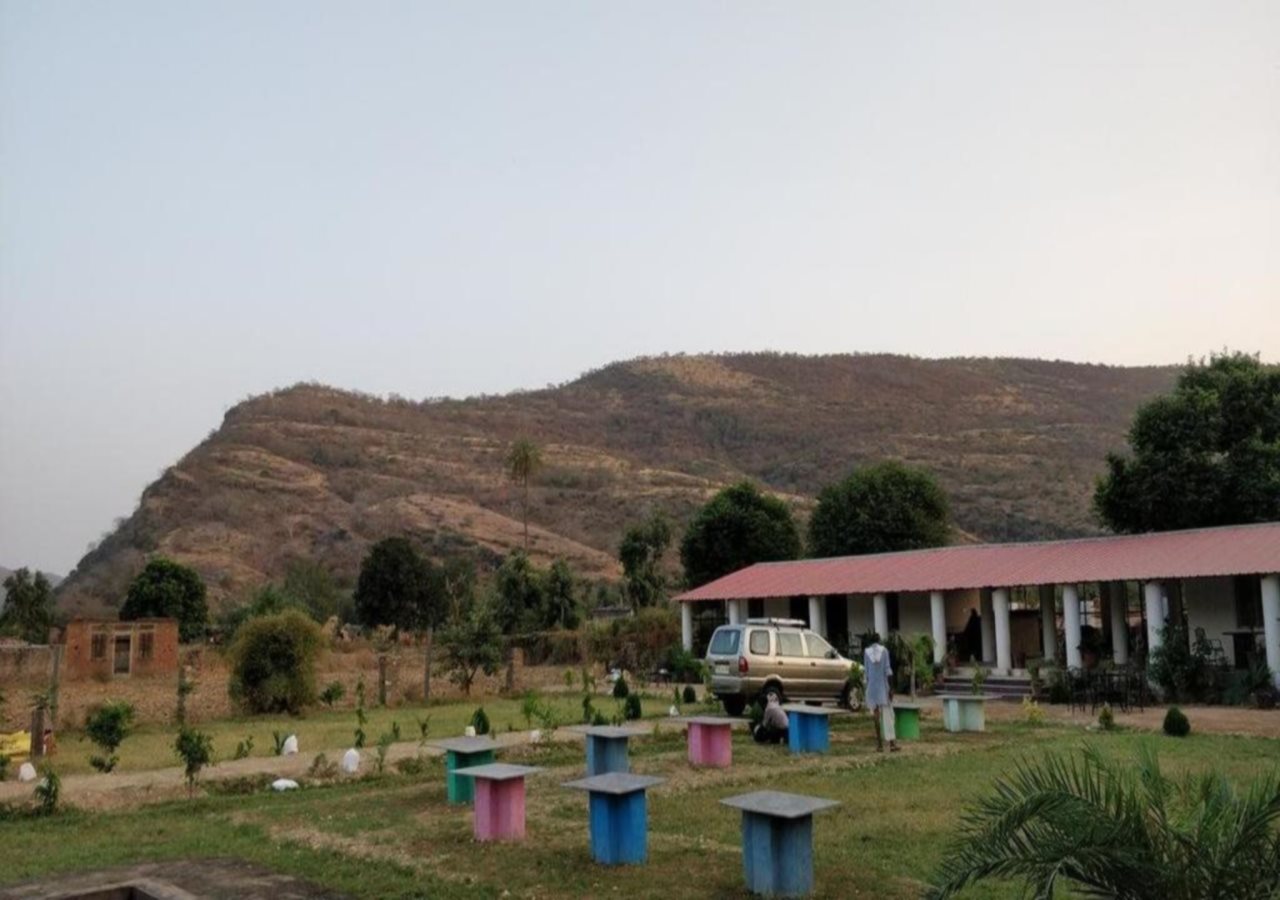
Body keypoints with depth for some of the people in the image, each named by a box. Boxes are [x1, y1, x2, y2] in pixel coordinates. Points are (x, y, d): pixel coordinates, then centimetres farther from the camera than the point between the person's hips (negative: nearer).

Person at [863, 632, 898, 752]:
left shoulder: (866, 652, 1)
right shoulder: (884, 651, -3)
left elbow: (866, 671, 4)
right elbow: (888, 670, -7)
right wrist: (891, 687, -5)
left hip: (872, 687, 1)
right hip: (884, 687, -1)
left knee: (876, 715, 7)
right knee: (887, 714, -1)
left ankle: (880, 744, 7)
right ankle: (892, 742, -10)